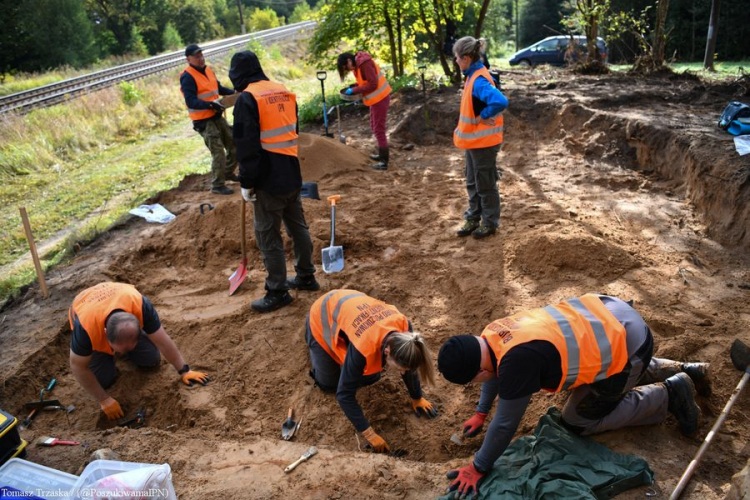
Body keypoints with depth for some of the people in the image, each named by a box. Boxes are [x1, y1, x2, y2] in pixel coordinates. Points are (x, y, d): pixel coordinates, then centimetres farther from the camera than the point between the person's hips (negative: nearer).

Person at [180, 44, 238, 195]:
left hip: (217, 117, 9)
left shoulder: (207, 70, 10)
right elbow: (191, 102, -24)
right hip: (204, 121, -9)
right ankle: (217, 185, 4)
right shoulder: (187, 77, -16)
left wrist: (234, 92, 7)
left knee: (234, 144, 16)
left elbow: (218, 88, 23)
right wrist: (210, 104, -37)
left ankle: (228, 173, 36)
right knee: (218, 152, -10)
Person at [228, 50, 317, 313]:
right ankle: (306, 276, 32)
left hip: (269, 180, -8)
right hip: (292, 174, 8)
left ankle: (277, 292, 10)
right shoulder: (285, 92, 9)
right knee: (298, 225, 19)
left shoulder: (247, 99, -14)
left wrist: (246, 183, -10)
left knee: (268, 235, 2)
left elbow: (246, 146, -17)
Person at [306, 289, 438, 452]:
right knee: (329, 384, 8)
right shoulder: (363, 347, -45)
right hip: (323, 317, -4)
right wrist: (369, 434, -31)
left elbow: (408, 364, -9)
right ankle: (312, 338, 27)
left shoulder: (403, 327, -31)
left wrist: (417, 398, 0)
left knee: (370, 377, 7)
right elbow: (344, 394, -34)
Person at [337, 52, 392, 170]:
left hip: (380, 98, -10)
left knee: (379, 129, -5)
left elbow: (373, 84, -26)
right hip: (376, 98, 10)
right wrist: (354, 87, 1)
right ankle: (382, 154, 32)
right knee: (375, 126, 20)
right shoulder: (358, 64, 7)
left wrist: (354, 90, -20)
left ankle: (384, 161, 0)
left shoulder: (364, 64, -22)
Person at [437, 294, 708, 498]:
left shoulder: (517, 360, -32)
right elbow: (496, 370, 17)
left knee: (578, 421, 6)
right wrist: (480, 414, 22)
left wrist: (479, 467, -7)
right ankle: (681, 370, 35)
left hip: (628, 347, -8)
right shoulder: (491, 335, -7)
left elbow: (506, 423, -20)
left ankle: (669, 395, 11)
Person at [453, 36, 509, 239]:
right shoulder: (473, 76, 4)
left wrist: (481, 118, -26)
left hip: (483, 142, -9)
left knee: (485, 184, 6)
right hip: (473, 140, 9)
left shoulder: (479, 80, -25)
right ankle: (473, 219, 32)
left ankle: (490, 223, 21)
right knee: (472, 183, 19)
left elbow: (501, 102, -39)